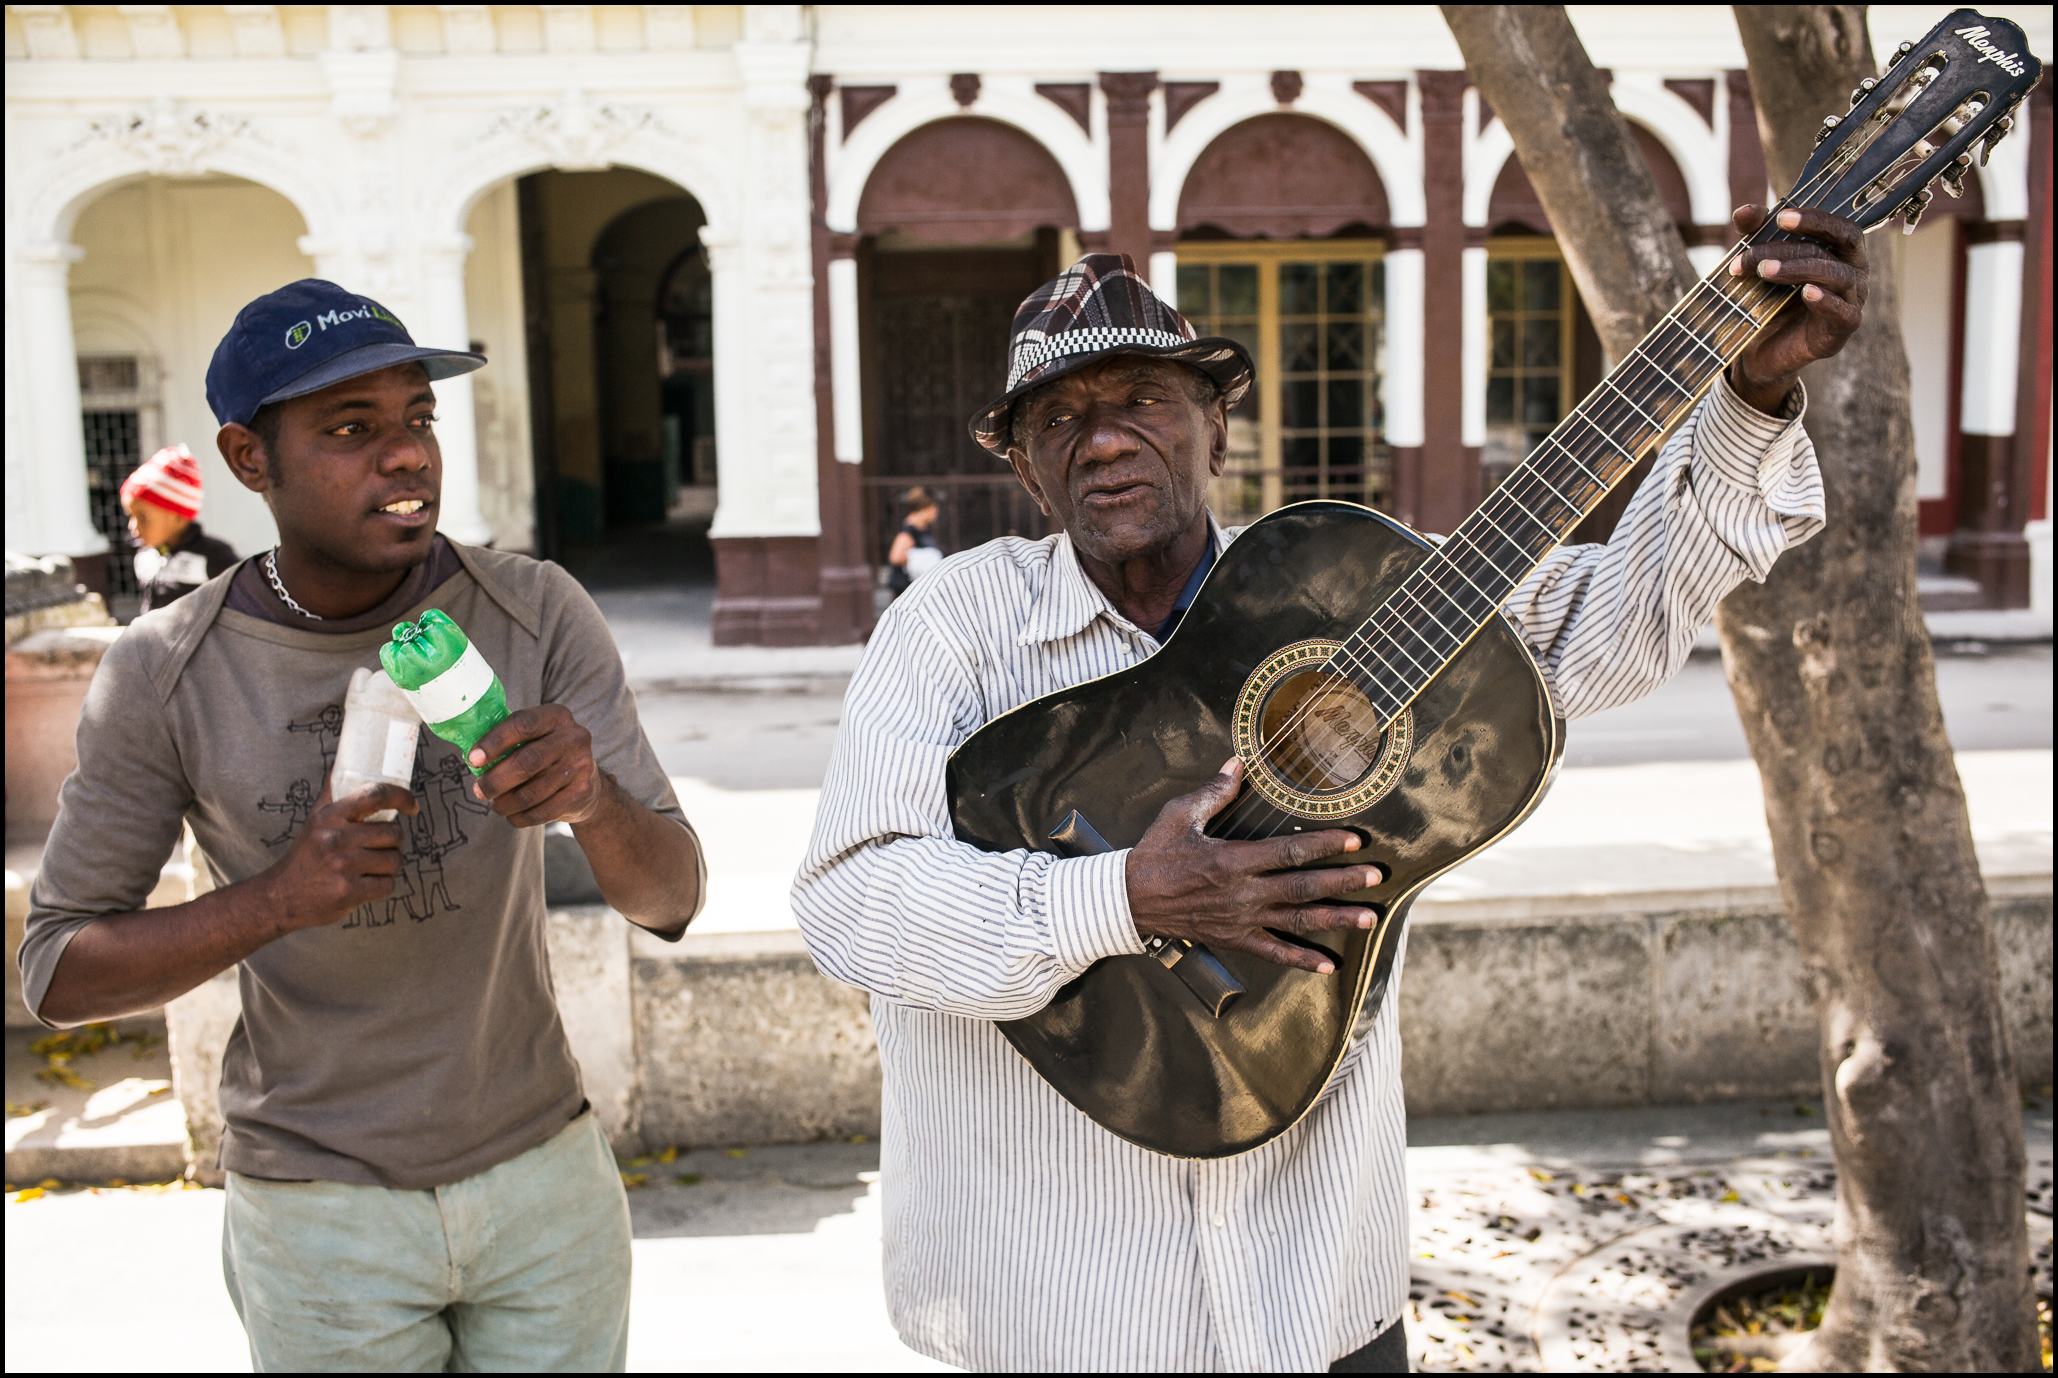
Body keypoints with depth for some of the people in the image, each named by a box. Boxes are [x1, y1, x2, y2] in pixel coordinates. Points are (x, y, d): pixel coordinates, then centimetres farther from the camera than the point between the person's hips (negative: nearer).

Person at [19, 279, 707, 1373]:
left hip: (543, 1168, 1)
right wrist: (278, 898, -25)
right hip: (322, 1211, -1)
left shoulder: (536, 615, -12)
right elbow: (57, 975, -7)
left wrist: (591, 798, -37)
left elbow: (670, 900, -14)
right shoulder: (164, 676, -13)